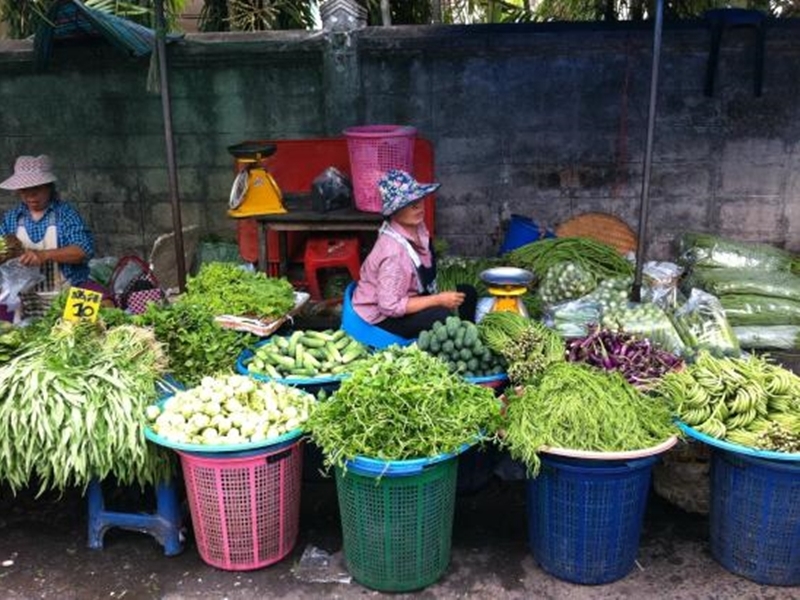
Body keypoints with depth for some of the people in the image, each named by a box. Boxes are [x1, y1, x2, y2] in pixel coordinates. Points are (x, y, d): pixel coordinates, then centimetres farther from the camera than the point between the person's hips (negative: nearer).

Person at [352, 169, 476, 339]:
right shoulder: (394, 252, -33)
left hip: (411, 297, 9)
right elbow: (390, 306, -31)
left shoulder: (417, 227, -7)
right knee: (442, 316, -30)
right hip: (383, 317, -9)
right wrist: (439, 300, -27)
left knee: (467, 293, 3)